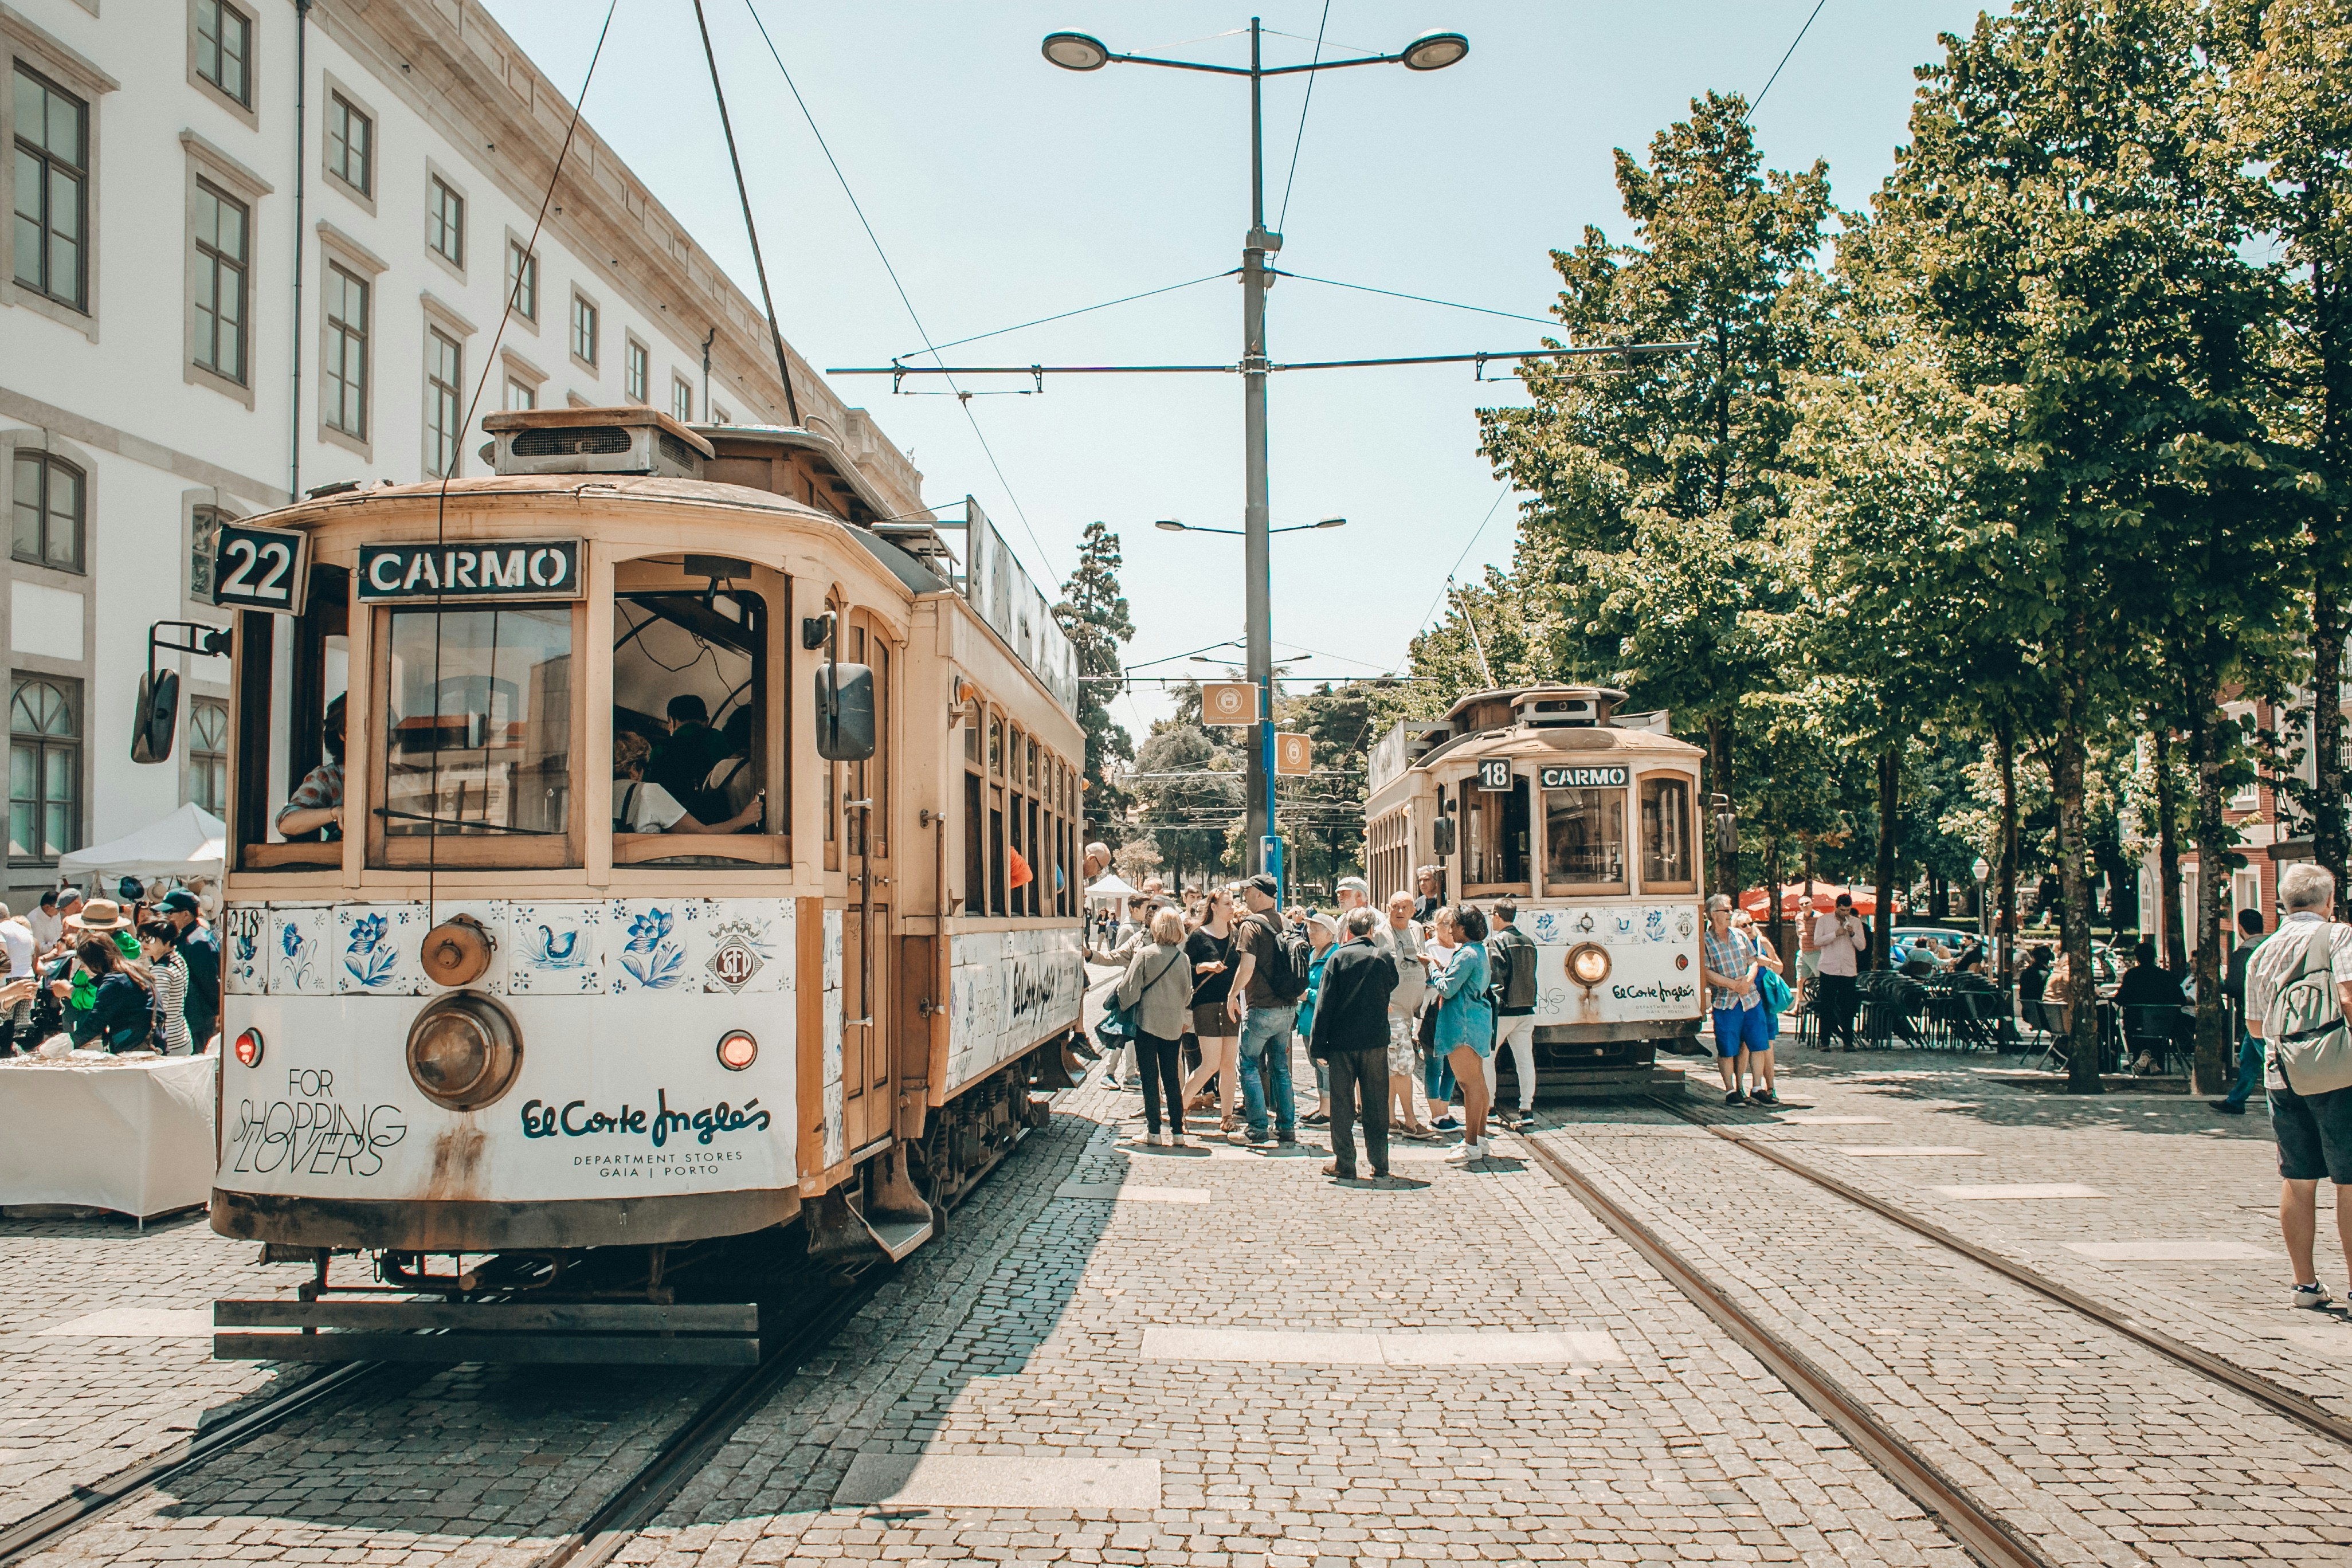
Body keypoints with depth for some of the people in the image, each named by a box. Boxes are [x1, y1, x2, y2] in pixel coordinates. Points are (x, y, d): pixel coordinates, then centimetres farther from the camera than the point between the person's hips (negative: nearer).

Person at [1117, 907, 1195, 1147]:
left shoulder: (1144, 955, -9)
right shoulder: (1184, 959, 1)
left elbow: (1130, 990, -9)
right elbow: (1188, 997, 9)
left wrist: (1121, 1006, 9)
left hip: (1148, 1022, -3)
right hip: (1174, 1025, 3)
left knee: (1150, 1079, 4)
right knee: (1172, 1078, 11)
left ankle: (1154, 1131, 4)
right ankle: (1177, 1132, 11)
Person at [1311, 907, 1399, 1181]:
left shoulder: (1338, 957, -5)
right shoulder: (1385, 958, 0)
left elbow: (1324, 1003, -6)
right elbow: (1393, 987, 19)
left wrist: (1318, 1045, -3)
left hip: (1342, 1040, -2)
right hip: (1376, 1040, 2)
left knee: (1342, 1104, 6)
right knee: (1377, 1104, 8)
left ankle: (1345, 1165, 8)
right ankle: (1380, 1165, 11)